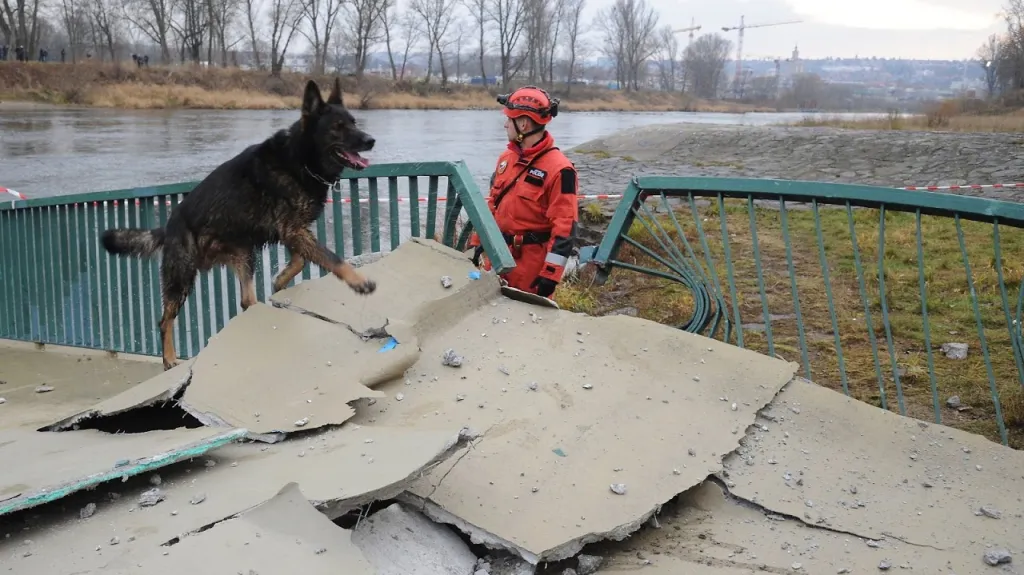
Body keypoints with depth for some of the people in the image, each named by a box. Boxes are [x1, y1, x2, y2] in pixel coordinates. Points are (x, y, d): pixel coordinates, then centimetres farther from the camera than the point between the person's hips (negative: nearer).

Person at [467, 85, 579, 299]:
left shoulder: (558, 169, -18)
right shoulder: (506, 158, 9)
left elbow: (564, 227, -20)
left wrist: (551, 273, -22)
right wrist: (478, 242, 17)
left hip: (531, 264, -8)